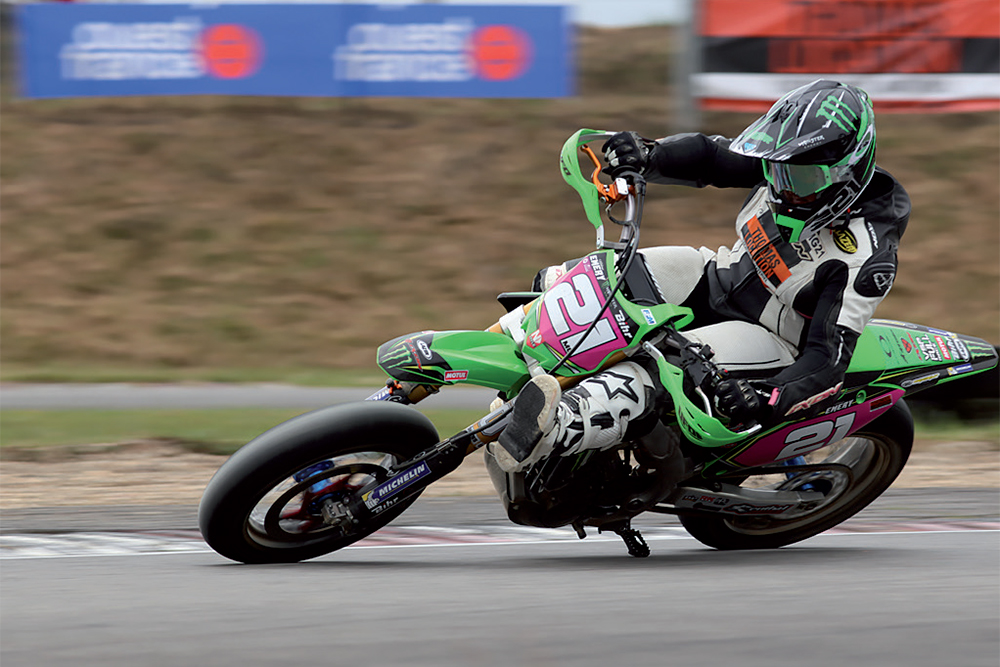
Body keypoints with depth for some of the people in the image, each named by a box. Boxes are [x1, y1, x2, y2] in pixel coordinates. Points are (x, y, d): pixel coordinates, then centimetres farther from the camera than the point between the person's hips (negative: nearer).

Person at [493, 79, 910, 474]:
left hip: (771, 338, -8)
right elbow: (710, 157, 1)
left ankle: (552, 432, -59)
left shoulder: (865, 258, -27)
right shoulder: (791, 162, -9)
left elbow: (829, 358, -31)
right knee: (560, 282, -9)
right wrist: (645, 156, -19)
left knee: (656, 369, -38)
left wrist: (768, 401, -47)